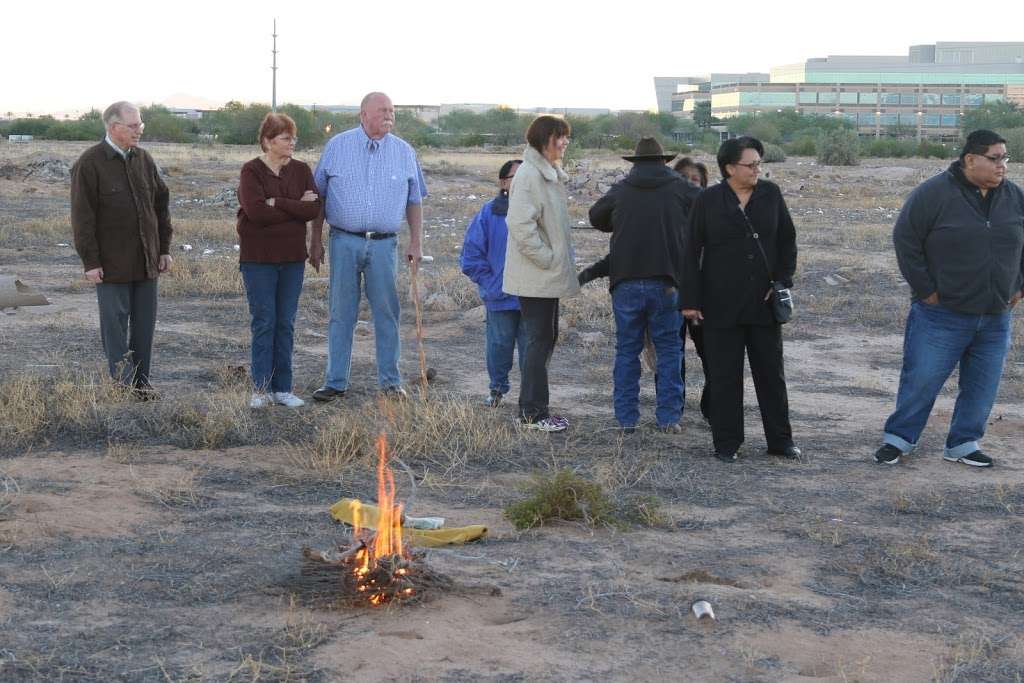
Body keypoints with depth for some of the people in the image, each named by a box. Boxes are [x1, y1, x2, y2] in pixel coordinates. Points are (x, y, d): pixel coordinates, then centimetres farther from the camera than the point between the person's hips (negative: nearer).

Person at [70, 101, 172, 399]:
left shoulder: (143, 159, 9)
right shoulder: (89, 164, -9)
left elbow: (161, 204, 15)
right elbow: (82, 217, -10)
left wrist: (165, 248, 10)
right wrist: (90, 261, -14)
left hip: (146, 260, 6)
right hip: (112, 263, -6)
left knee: (145, 323, 9)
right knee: (116, 324, 0)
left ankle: (141, 382, 17)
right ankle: (123, 385, 5)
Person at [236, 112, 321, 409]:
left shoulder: (301, 170, 6)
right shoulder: (251, 171, -6)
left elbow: (314, 209, -7)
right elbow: (256, 211, -20)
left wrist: (278, 203, -15)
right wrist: (296, 208, -12)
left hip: (292, 257, 4)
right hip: (259, 258, -4)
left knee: (286, 324, 7)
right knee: (264, 322, -1)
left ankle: (282, 388, 13)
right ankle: (261, 389, 6)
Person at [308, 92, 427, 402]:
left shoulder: (404, 152, 7)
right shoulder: (337, 147, 3)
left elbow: (414, 201, 13)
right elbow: (319, 196, 7)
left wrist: (416, 243, 6)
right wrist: (315, 242, 5)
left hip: (384, 245, 1)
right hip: (344, 242, -1)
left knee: (387, 313, 3)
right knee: (341, 314, 3)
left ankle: (390, 381, 12)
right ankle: (336, 382, 10)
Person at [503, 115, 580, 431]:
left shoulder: (551, 174, 15)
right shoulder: (529, 174, -16)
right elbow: (521, 224, -24)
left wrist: (559, 259, 15)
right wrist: (547, 259, -20)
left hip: (549, 275, 10)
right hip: (534, 277, -10)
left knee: (545, 337, 13)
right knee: (539, 339, -5)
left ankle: (532, 407, 21)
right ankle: (534, 413, 1)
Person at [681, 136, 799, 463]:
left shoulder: (771, 194, 4)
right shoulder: (708, 201, -2)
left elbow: (787, 240, 10)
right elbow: (692, 252, -1)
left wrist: (782, 280, -1)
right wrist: (690, 300, -5)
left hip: (764, 302, 2)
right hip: (721, 305, -2)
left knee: (771, 372, 8)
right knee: (724, 375, 3)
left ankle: (780, 439, 17)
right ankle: (726, 443, 11)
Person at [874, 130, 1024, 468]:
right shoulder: (933, 194, -11)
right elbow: (905, 239, -9)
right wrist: (925, 289, -9)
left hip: (995, 317, 5)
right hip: (942, 314, -5)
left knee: (982, 386, 9)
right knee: (921, 379, -1)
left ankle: (964, 443, 23)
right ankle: (897, 438, 15)